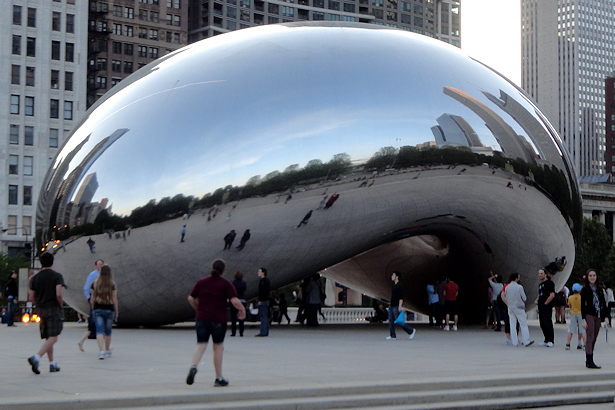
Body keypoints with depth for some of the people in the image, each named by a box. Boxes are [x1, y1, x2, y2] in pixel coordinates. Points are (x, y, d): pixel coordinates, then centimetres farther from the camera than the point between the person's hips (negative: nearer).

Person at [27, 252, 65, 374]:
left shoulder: (35, 277, 7)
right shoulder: (57, 276, -6)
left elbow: (31, 297, 6)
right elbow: (58, 294, -17)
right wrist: (61, 304, 0)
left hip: (40, 309, 6)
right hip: (53, 309, -6)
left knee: (47, 338, 13)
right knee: (53, 338, -9)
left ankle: (52, 364, 15)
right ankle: (36, 358, -27)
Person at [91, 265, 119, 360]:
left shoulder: (95, 284, 2)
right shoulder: (112, 285, -4)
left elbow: (92, 299, 6)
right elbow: (114, 299, -5)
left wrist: (93, 309, 19)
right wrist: (116, 311, 4)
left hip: (97, 309, 0)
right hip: (109, 310, 0)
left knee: (99, 331, -6)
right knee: (108, 331, 16)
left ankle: (101, 351, -23)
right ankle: (107, 351, 29)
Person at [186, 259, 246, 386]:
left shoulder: (201, 282, 8)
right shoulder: (226, 284, -4)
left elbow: (190, 298, 9)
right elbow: (235, 301, -15)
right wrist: (242, 310, 3)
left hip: (202, 319, 2)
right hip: (219, 320, -2)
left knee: (201, 346, 0)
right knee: (218, 347, 11)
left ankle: (193, 367, -30)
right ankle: (219, 378, 16)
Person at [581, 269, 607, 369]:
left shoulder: (599, 289, 13)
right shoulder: (585, 289, -3)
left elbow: (603, 303, 15)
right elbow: (582, 305, -7)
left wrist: (605, 317, 6)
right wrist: (583, 319, -14)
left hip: (598, 316, 6)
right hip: (589, 315, -6)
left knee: (594, 339, 7)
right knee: (590, 339, -11)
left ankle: (588, 360, 14)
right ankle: (589, 361, -13)